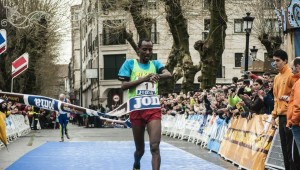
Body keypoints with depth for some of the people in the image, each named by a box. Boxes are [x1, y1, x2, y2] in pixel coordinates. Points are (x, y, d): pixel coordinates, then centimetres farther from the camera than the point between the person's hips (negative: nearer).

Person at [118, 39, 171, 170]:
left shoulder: (155, 64, 10)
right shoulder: (130, 63, 4)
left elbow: (168, 74, -8)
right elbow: (123, 86, -6)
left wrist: (157, 76, -28)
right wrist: (144, 78, -14)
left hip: (154, 109, 1)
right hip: (136, 110, -1)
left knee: (155, 147, -15)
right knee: (140, 149, 13)